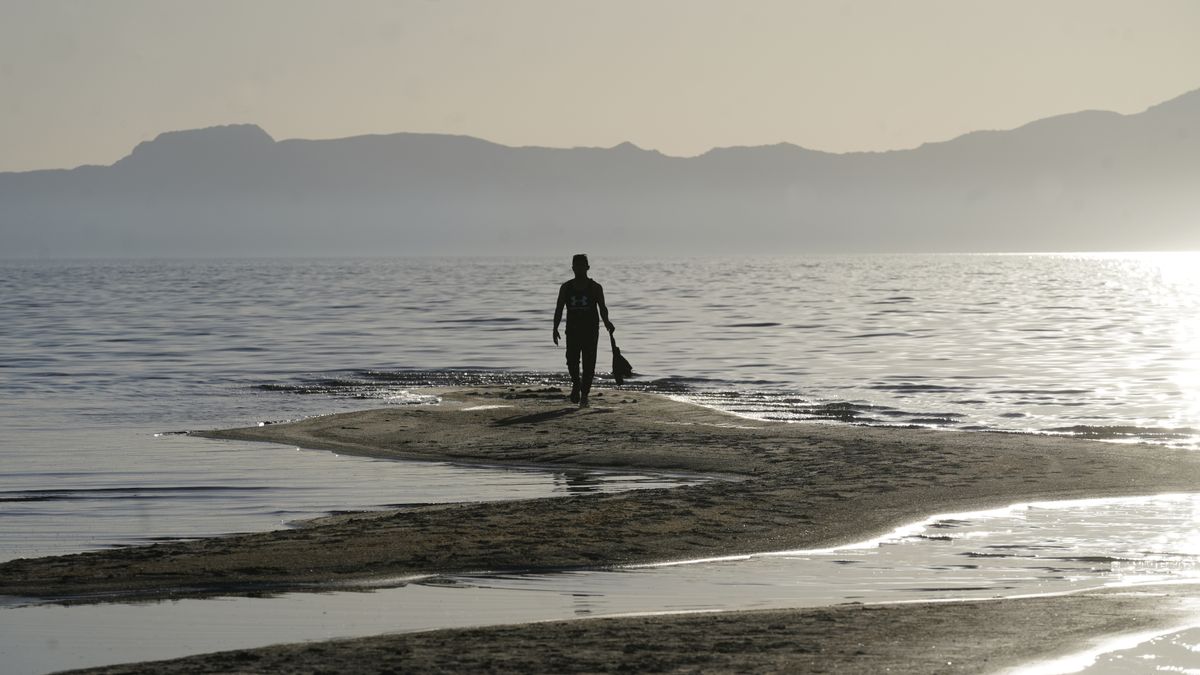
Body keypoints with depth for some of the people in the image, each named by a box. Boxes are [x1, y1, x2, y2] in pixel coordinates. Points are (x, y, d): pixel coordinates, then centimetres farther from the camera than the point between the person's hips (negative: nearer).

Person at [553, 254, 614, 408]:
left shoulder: (595, 288, 3)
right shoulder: (566, 287, 7)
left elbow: (602, 308, 1)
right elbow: (559, 309, 8)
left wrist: (606, 322, -18)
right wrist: (555, 328, -2)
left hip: (591, 331, -1)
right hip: (573, 330, 1)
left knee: (589, 364, -4)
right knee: (572, 361, -12)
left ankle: (584, 395, 5)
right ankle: (576, 383, 18)